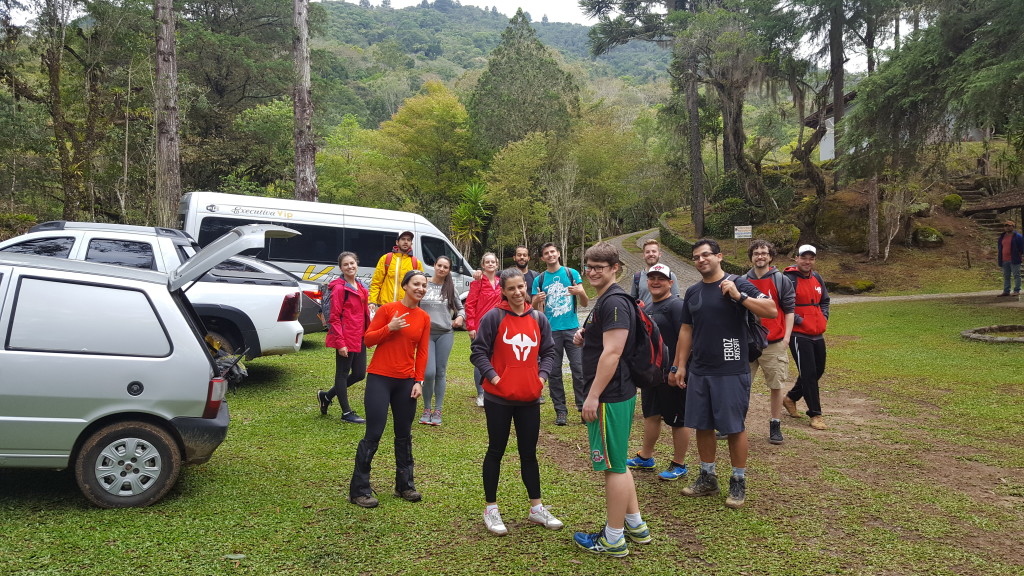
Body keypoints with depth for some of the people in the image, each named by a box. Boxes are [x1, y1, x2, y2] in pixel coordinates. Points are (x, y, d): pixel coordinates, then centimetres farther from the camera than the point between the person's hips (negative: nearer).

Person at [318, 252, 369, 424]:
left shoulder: (360, 287, 13)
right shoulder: (339, 288, -10)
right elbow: (334, 318, -13)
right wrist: (340, 343, -17)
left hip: (359, 338, 9)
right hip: (346, 339, -8)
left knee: (359, 374, 12)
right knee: (343, 374, 4)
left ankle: (327, 396, 29)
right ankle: (346, 413, 15)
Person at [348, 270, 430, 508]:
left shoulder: (424, 318, 5)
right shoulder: (388, 309, -7)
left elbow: (422, 352, 7)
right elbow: (368, 339, -5)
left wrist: (419, 381, 0)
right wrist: (390, 328, -20)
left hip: (406, 381, 5)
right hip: (380, 379, -4)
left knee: (404, 435, 13)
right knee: (373, 435, -3)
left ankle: (404, 485, 25)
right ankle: (359, 490, 8)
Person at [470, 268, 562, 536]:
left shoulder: (538, 318, 4)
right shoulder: (493, 317, -9)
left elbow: (549, 351, 11)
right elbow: (478, 351, -7)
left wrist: (542, 375, -2)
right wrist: (493, 377, -16)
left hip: (530, 398, 4)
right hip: (499, 398, -4)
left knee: (529, 453, 14)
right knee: (496, 451, 8)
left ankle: (536, 508, 26)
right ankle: (490, 509, 20)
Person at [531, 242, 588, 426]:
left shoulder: (571, 273, 6)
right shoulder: (539, 279, 8)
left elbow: (585, 303, 6)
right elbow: (534, 309, 7)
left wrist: (580, 292, -16)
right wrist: (537, 300, -15)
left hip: (572, 328, -1)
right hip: (551, 331, 1)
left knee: (579, 369, -5)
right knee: (554, 372, 3)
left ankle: (583, 406, 5)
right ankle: (560, 411, 11)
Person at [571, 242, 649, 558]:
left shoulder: (615, 302, -18)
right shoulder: (605, 301, 15)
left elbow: (612, 352, -24)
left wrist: (593, 396, -22)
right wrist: (584, 339, 5)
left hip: (610, 396, -11)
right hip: (617, 394, 11)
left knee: (614, 466, 0)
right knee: (617, 463, 19)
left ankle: (613, 539, 12)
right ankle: (635, 525, 31)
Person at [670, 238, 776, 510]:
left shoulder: (737, 284, -6)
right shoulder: (692, 292, 10)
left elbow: (771, 310, -16)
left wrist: (739, 296, -25)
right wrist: (680, 365, 10)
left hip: (731, 372, -5)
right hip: (699, 372, 5)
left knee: (734, 427, 3)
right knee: (702, 426, 12)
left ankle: (738, 482, 18)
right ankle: (707, 478, 27)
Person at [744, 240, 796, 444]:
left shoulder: (782, 280, 0)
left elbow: (789, 310, 0)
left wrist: (787, 337, -8)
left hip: (774, 343, -2)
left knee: (776, 386, 5)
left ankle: (775, 426, 16)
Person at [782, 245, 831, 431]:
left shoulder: (817, 278, 11)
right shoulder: (789, 280, -13)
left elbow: (824, 300, 24)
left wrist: (823, 318, 9)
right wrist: (800, 320, -16)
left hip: (818, 334, 8)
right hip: (799, 335, -8)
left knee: (818, 370, 17)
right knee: (808, 373, -5)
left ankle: (791, 398, 35)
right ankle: (815, 415, 4)